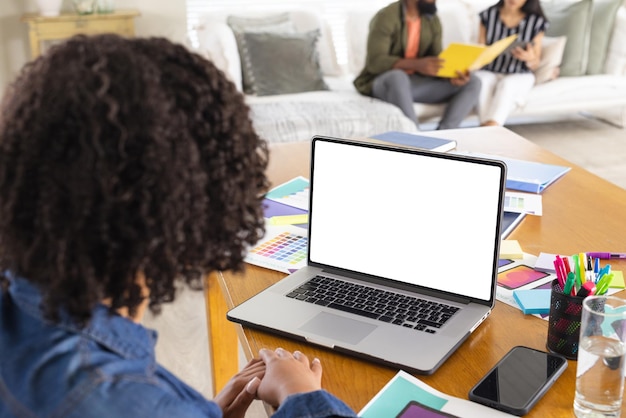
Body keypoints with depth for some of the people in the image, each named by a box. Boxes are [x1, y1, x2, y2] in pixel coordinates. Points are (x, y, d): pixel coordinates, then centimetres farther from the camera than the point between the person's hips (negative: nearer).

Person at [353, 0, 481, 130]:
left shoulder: (432, 21, 5)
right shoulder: (386, 17, -15)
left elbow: (437, 63, 6)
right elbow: (375, 62, -24)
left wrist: (452, 75, -18)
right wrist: (418, 64, -37)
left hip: (414, 82, 6)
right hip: (381, 82, -6)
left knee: (473, 83, -10)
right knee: (397, 77, -41)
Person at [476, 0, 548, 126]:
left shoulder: (536, 21, 0)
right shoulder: (488, 15, 3)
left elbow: (534, 64, 1)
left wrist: (530, 58, -22)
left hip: (520, 75, -1)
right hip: (488, 72, 1)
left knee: (506, 84, -35)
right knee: (482, 81, -34)